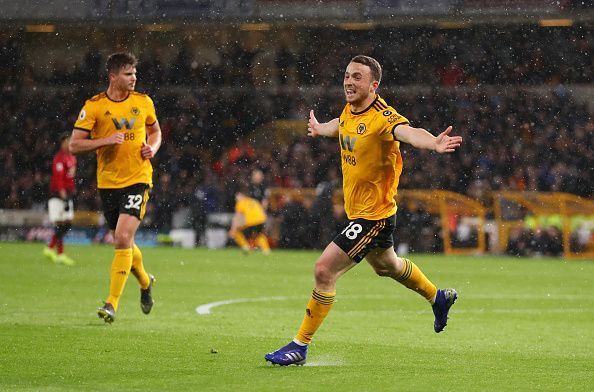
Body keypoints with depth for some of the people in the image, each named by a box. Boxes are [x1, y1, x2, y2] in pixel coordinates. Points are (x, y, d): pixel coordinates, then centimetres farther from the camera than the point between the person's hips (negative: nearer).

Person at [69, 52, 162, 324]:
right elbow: (74, 145, -6)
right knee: (123, 242, 11)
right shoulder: (94, 106, -5)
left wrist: (153, 148, -1)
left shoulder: (143, 102, 3)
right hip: (108, 182, 1)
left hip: (138, 179, -1)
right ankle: (145, 282, 42)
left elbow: (155, 130, 21)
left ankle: (112, 303, -14)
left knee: (123, 238, -16)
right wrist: (105, 141, -19)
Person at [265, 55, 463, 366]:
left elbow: (408, 132, -45)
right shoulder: (349, 111, 1)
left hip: (374, 216, -9)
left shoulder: (382, 117, -24)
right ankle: (438, 298, 55)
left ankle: (300, 346, -6)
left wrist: (434, 144, -66)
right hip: (357, 210, 9)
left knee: (324, 270, -15)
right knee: (386, 265, 31)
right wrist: (319, 128, 48)